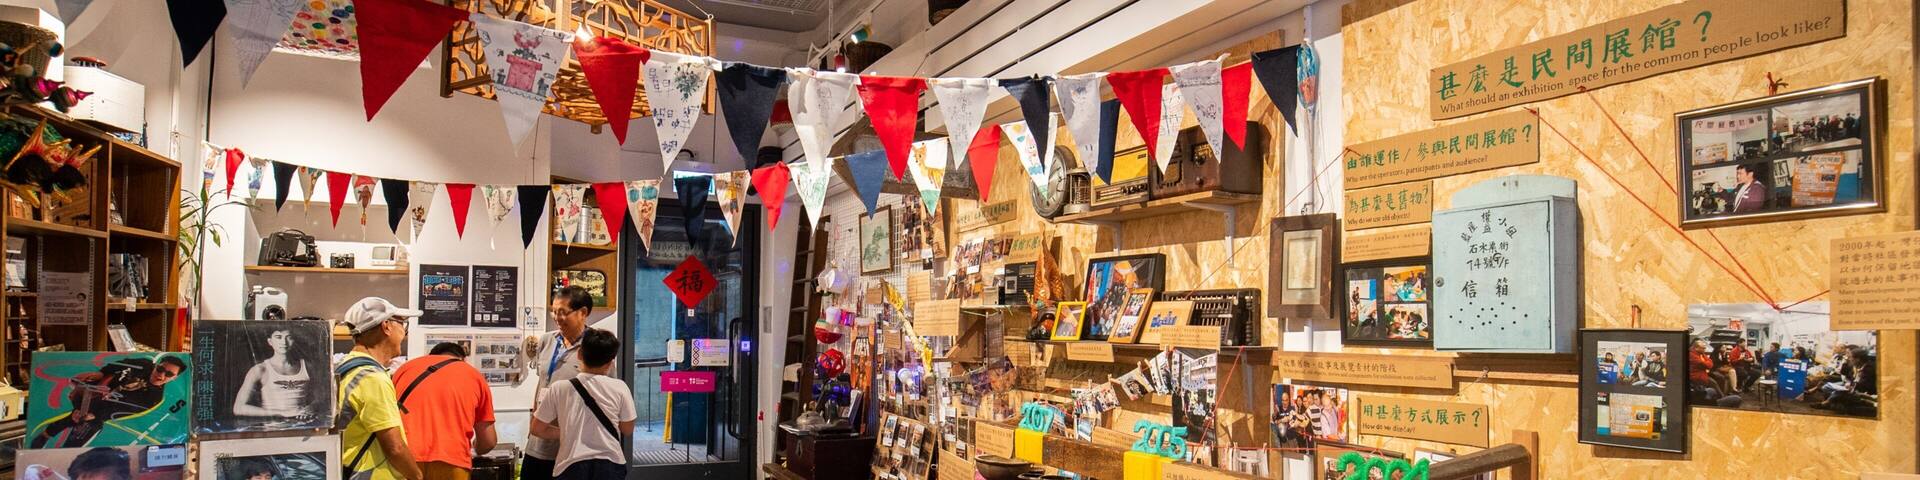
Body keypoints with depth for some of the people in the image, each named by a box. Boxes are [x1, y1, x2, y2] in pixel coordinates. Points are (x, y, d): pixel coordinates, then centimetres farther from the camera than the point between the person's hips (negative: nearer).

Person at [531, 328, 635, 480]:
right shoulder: (619, 388, -6)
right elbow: (627, 430, 6)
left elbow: (537, 429, 5)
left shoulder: (559, 389, -5)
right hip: (609, 465, 0)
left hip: (572, 466, 0)